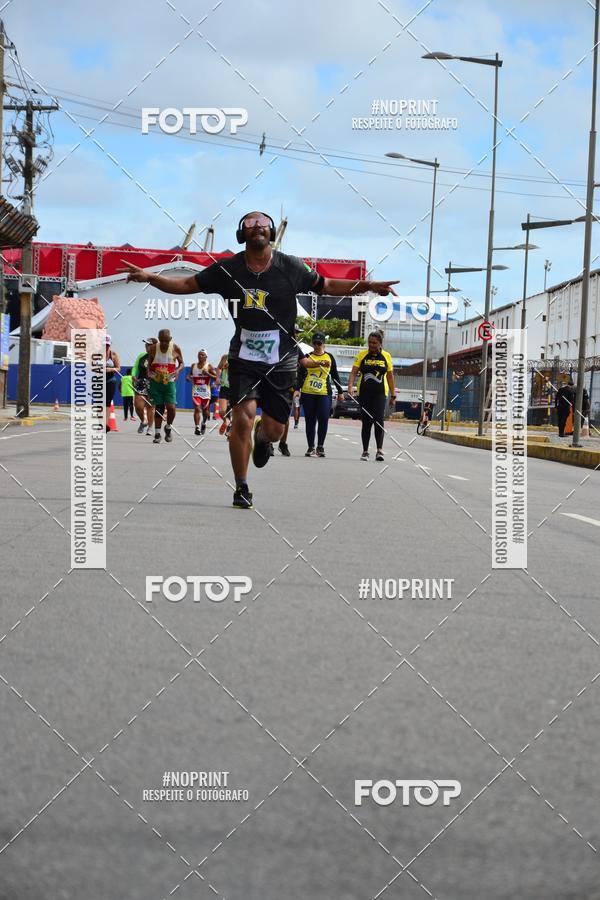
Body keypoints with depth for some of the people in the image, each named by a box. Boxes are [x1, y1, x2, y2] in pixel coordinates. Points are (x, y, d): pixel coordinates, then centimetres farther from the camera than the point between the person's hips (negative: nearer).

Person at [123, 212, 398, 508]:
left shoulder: (290, 267, -2)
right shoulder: (228, 269, -3)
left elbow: (327, 285, 8)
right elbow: (187, 284, 2)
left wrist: (367, 286, -2)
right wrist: (149, 277, -12)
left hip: (281, 360, 1)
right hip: (244, 357, -1)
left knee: (274, 430, 3)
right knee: (243, 419, -17)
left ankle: (262, 435, 44)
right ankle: (241, 489, -1)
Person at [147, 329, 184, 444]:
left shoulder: (175, 349, -5)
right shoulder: (153, 349, -3)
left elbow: (181, 362, 9)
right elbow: (149, 364, 9)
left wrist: (178, 370, -12)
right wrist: (149, 372, -12)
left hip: (169, 382, -1)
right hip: (156, 382, 1)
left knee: (171, 407, -13)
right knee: (158, 408, 2)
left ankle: (168, 427, 15)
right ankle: (157, 433, 11)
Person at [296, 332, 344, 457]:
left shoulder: (329, 357, 10)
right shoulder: (307, 357, 9)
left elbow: (335, 376, 15)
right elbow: (301, 375, 7)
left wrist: (340, 391, 13)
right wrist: (297, 389, -2)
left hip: (324, 394, 0)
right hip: (308, 394, 0)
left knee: (323, 419, -11)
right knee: (310, 421, 3)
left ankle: (320, 446, 0)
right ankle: (311, 447, 10)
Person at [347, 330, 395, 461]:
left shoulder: (386, 356, 8)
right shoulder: (362, 354, 5)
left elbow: (390, 376, 13)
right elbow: (354, 372, -2)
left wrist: (393, 395, 12)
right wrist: (350, 386, -18)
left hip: (380, 393, -1)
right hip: (364, 393, 1)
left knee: (379, 420, -16)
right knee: (366, 422, 4)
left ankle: (379, 450, -17)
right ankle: (365, 451, 12)